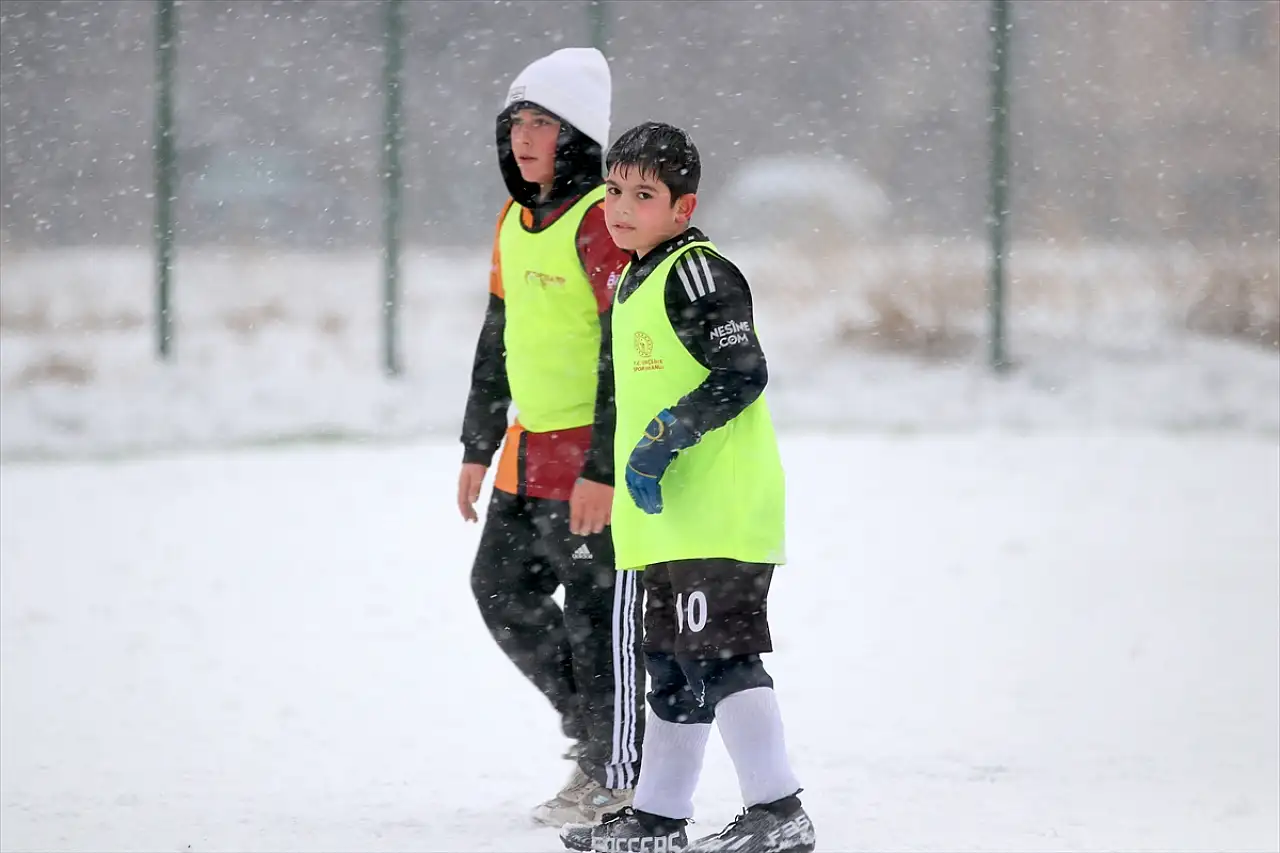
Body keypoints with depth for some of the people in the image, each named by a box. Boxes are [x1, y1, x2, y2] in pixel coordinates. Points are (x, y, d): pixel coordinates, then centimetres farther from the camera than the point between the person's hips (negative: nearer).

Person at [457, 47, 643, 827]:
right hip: (529, 454, 9)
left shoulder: (602, 222, -17)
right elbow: (497, 339, 20)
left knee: (599, 615, -3)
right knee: (503, 590, 14)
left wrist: (604, 469, -22)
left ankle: (618, 778, 7)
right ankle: (591, 727, 28)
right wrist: (478, 448, 20)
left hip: (594, 456, -9)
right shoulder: (517, 221, 11)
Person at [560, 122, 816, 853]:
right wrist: (637, 470, 25)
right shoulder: (634, 282, 19)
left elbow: (743, 374, -19)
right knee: (672, 664, 15)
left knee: (719, 654, -14)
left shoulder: (698, 272, -11)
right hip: (672, 518, 10)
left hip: (720, 510, -10)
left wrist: (669, 437, -22)